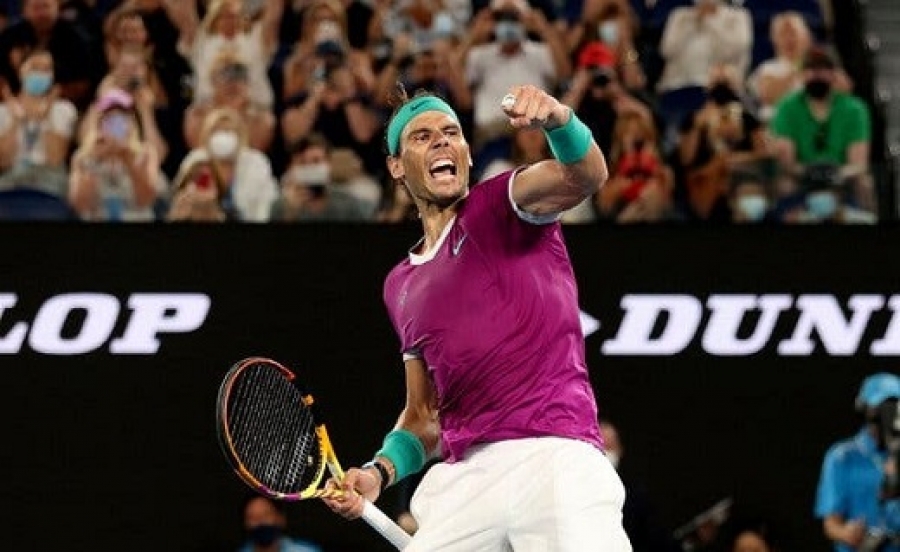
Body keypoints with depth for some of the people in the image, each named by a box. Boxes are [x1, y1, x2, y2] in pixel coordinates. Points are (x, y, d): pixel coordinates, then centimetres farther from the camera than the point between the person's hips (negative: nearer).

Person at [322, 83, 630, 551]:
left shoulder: (503, 206, 7)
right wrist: (379, 472, 7)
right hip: (461, 475, 6)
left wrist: (557, 118, -37)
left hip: (553, 455, -6)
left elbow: (585, 175, -15)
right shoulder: (401, 286, 23)